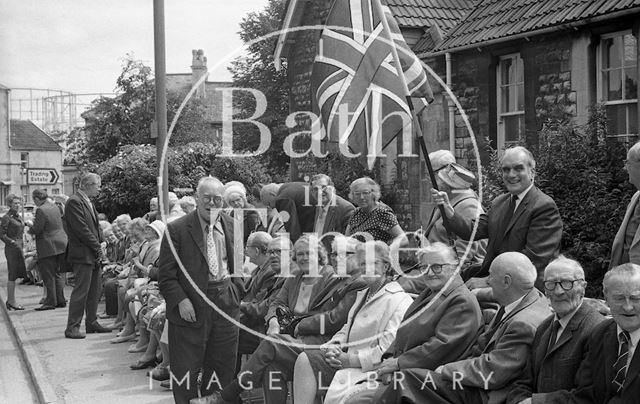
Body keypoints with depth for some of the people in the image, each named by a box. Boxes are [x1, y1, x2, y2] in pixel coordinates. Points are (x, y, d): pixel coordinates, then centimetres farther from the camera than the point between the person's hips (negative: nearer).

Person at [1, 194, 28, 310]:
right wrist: (12, 242, -20)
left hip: (18, 247, 8)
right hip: (11, 249, -8)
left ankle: (10, 300, 19)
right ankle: (11, 301, 1)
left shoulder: (18, 216, 14)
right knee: (13, 275, -5)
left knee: (14, 275, 11)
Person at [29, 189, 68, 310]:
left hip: (48, 247, -8)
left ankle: (51, 302, 0)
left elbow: (36, 229, -18)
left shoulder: (41, 210, -17)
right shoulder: (55, 207, 9)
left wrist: (30, 229, 4)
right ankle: (61, 300, 15)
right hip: (61, 244, 8)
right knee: (57, 273, 14)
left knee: (48, 275, -2)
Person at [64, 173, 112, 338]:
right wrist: (98, 248, -12)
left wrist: (99, 246, 7)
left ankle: (92, 323, 22)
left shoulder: (89, 202, 17)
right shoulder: (74, 202, -14)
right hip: (82, 254, -10)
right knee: (81, 290, -7)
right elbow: (82, 229, -19)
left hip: (93, 254, 10)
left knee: (95, 290, 13)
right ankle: (72, 327, -2)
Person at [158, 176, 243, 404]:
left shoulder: (231, 226, 8)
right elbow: (166, 275, -8)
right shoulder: (177, 229, -8)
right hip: (191, 306, -4)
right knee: (186, 370, 3)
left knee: (224, 368, 12)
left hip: (226, 303, 5)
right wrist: (181, 301, -19)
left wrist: (235, 290, 4)